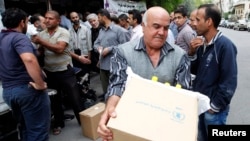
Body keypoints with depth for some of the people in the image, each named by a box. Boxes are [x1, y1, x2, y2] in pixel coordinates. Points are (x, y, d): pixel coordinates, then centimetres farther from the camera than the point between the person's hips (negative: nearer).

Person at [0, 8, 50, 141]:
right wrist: (40, 83, -26)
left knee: (24, 127, 23)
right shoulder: (19, 37, -15)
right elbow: (29, 59, -34)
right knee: (38, 130, 3)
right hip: (27, 89, -9)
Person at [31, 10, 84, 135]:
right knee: (55, 100, 16)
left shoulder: (63, 32, -10)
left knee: (75, 98, 3)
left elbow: (59, 49, -24)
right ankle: (58, 123, 33)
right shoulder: (41, 34, 5)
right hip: (49, 72, 4)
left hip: (65, 71, -4)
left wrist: (41, 42, -23)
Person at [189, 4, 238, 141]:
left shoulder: (225, 45, -19)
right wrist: (192, 53, -7)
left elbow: (229, 82, -19)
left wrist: (215, 106, -13)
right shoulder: (202, 44, 2)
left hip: (213, 109, -7)